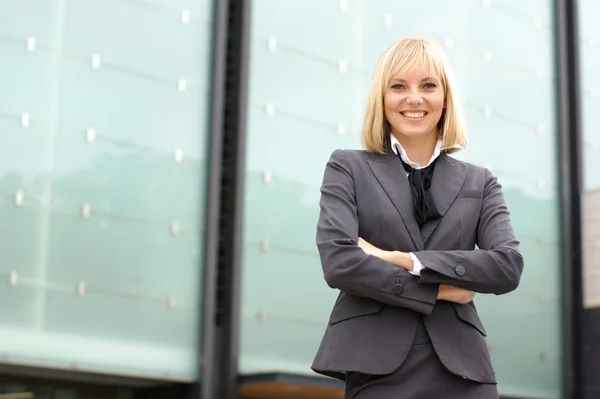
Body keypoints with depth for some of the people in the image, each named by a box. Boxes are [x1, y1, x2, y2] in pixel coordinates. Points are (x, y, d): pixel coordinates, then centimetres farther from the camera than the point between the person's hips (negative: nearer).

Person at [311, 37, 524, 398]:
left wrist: (404, 259, -10)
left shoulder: (479, 183, 12)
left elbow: (509, 266, -4)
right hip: (378, 369, -2)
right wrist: (437, 289, -5)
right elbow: (338, 261, -8)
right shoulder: (348, 168, 6)